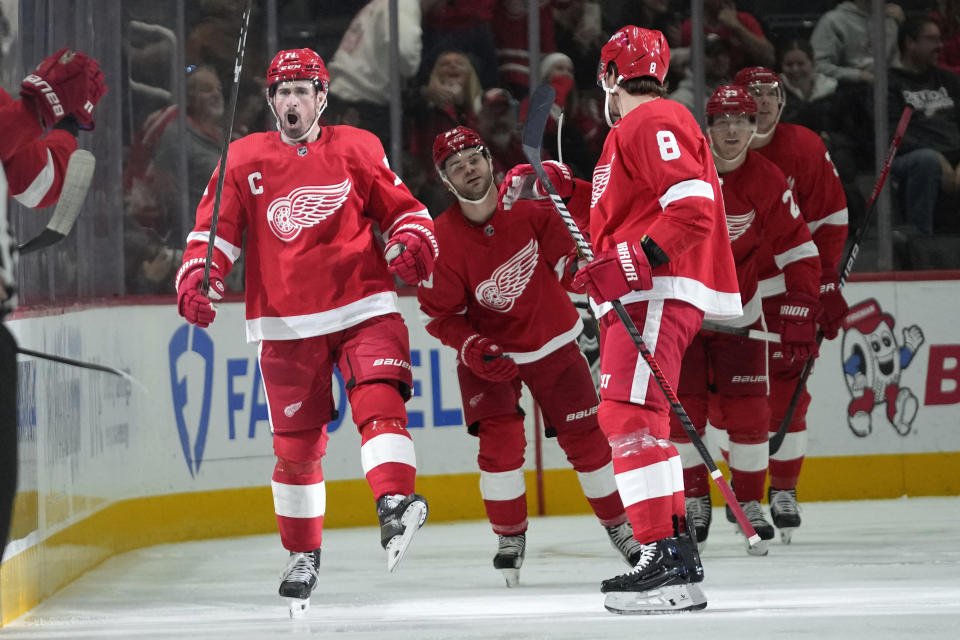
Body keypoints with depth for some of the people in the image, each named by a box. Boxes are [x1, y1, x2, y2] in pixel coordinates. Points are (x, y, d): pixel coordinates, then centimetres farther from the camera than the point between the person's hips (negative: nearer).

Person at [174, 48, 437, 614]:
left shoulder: (358, 149, 6)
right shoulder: (245, 159, 7)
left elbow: (402, 208, 11)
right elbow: (216, 229, 5)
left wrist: (414, 242, -10)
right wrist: (197, 278, -12)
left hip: (363, 307, -1)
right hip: (287, 323, 1)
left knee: (378, 399, -25)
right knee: (296, 443, 2)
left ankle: (395, 505, -37)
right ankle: (303, 555, 17)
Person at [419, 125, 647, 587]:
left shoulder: (529, 198, -19)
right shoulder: (443, 242, -22)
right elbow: (440, 315, -14)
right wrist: (473, 349, -27)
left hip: (551, 339, 2)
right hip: (488, 349, -2)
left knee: (585, 436, 4)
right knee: (500, 439, -17)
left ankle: (619, 525, 22)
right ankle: (510, 538, -1)